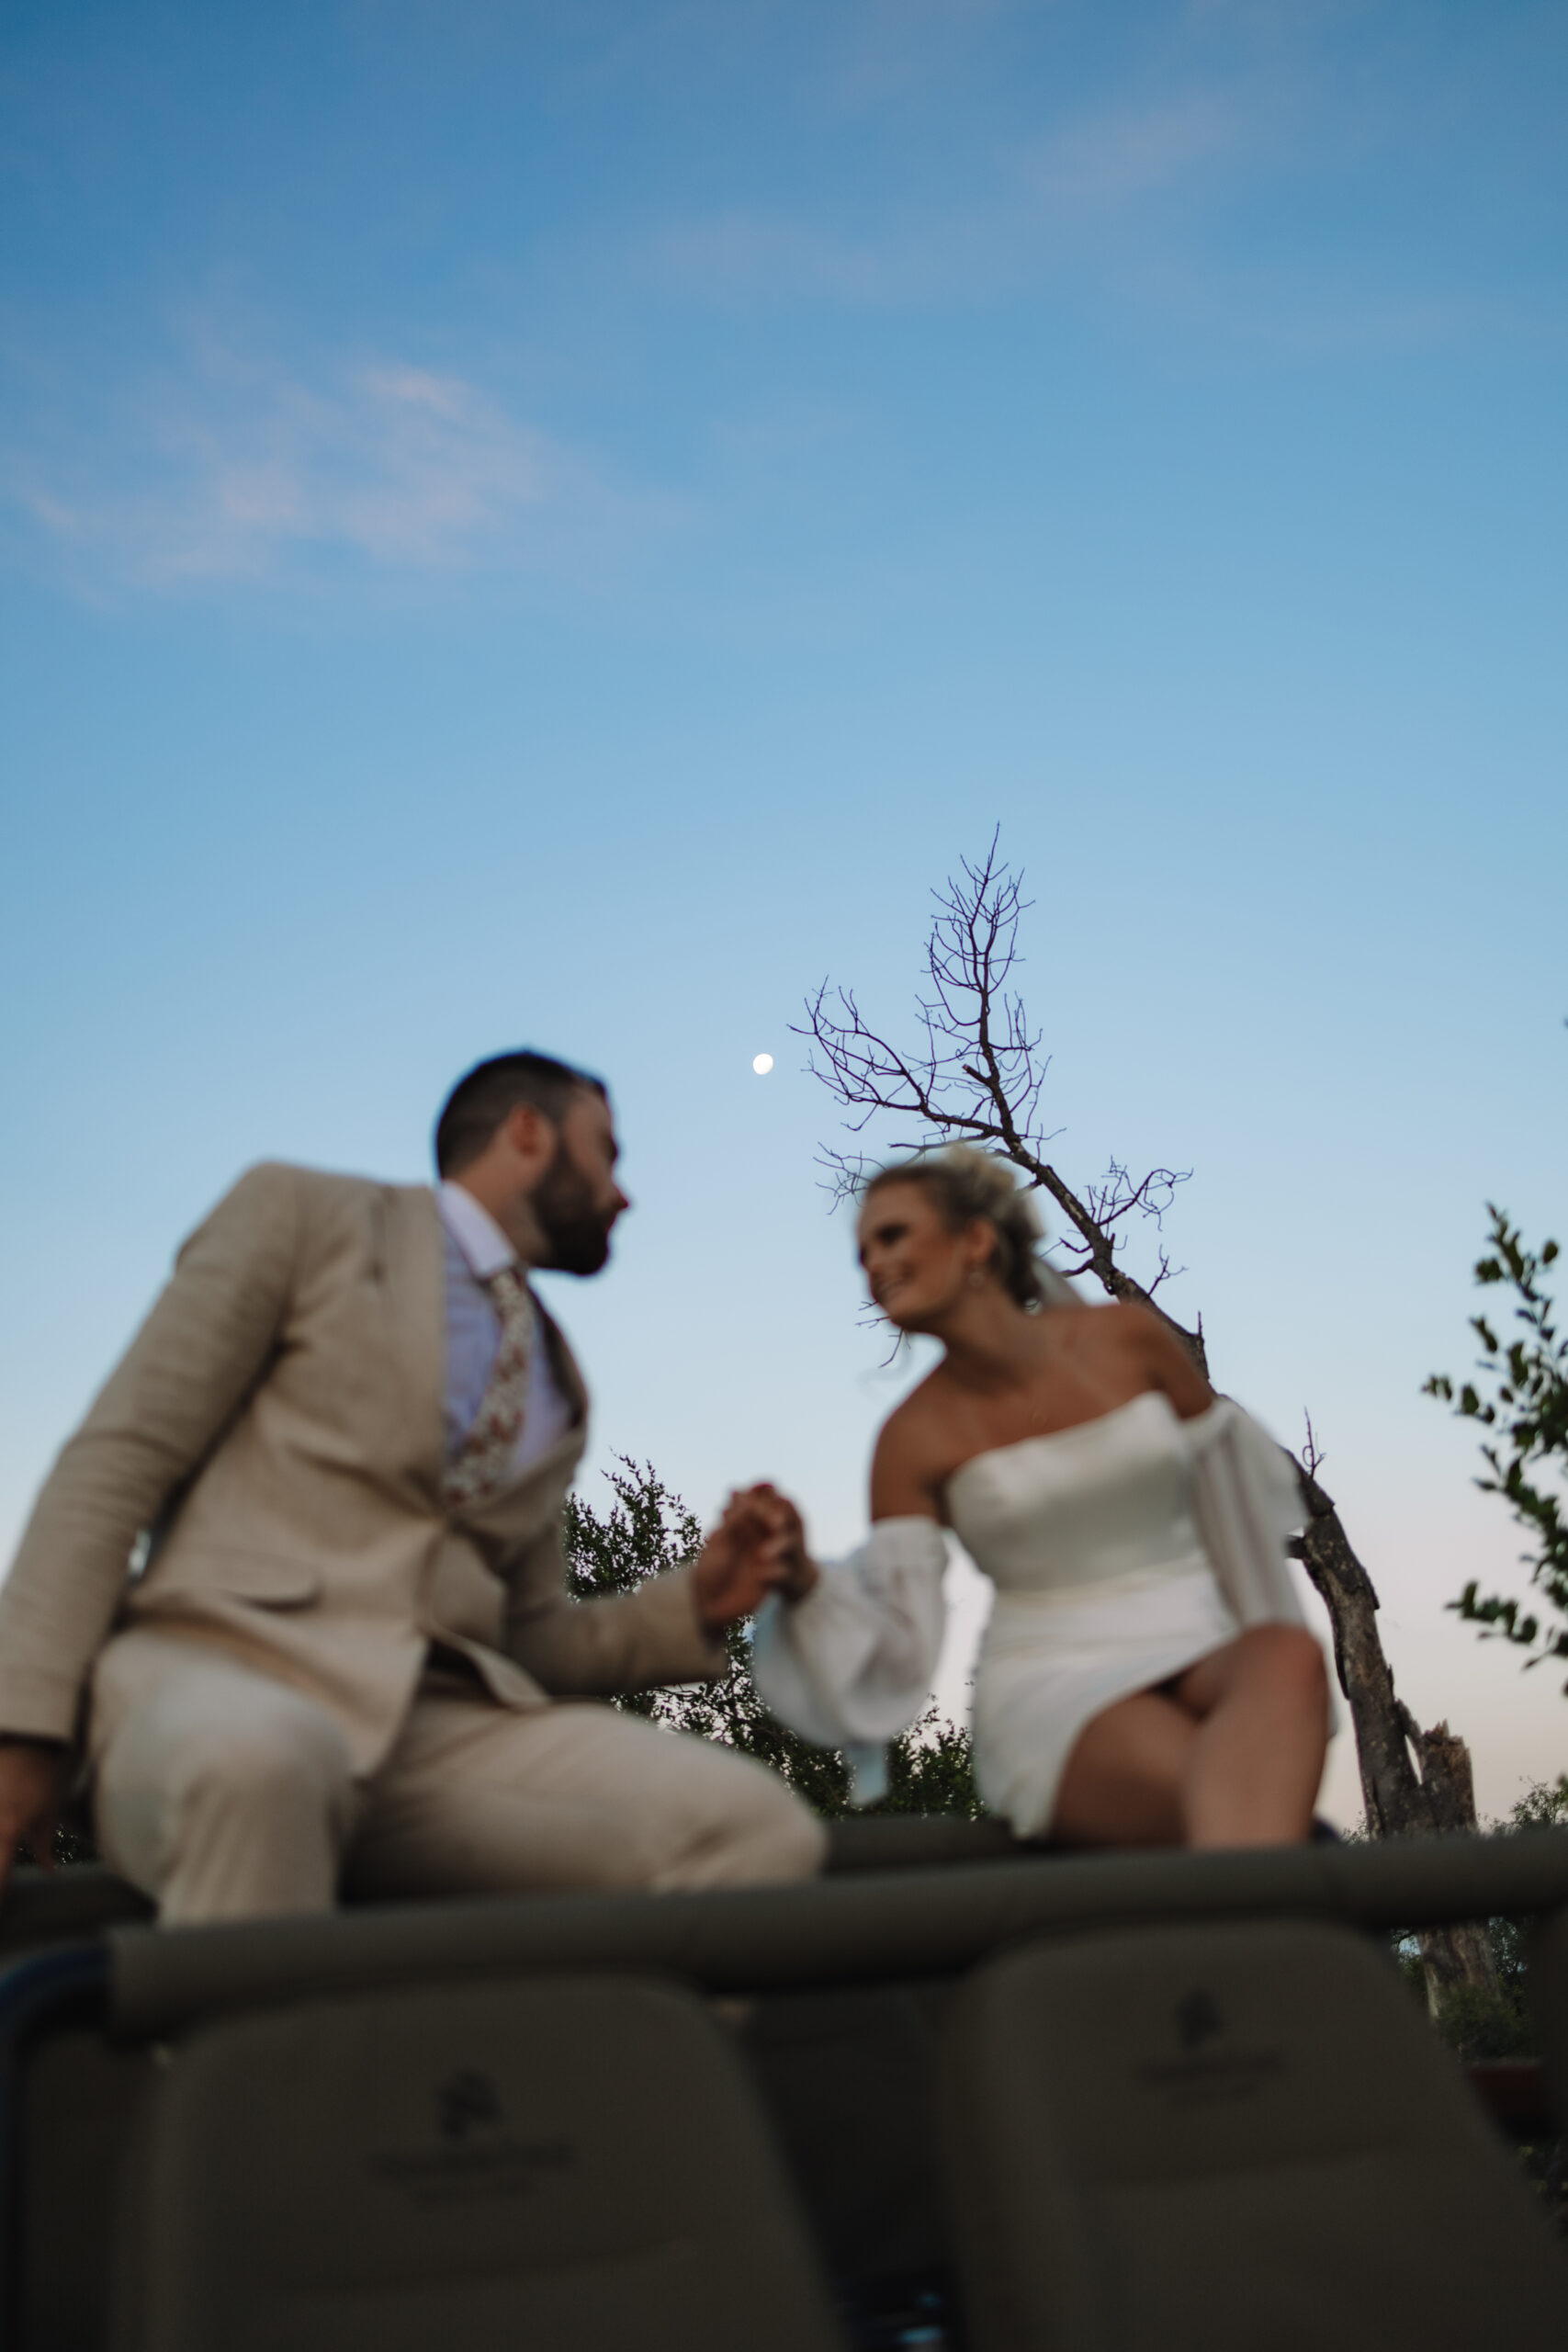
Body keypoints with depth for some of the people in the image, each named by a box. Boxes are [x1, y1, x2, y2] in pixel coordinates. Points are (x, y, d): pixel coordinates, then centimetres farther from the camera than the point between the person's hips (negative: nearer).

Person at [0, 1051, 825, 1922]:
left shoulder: (559, 1389, 25)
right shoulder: (302, 1213, 9)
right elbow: (119, 1457, 0)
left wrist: (691, 1606, 8)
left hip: (444, 1719, 5)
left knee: (756, 1826, -23)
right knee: (259, 1760, -42)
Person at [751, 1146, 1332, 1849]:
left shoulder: (1129, 1340, 2)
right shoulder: (914, 1438, -2)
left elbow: (1230, 1488, 16)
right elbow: (894, 1655, -5)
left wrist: (1285, 1691, 20)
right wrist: (802, 1582, -27)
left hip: (1197, 1660, 3)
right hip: (1055, 1693, -2)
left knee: (1287, 1658, -38)